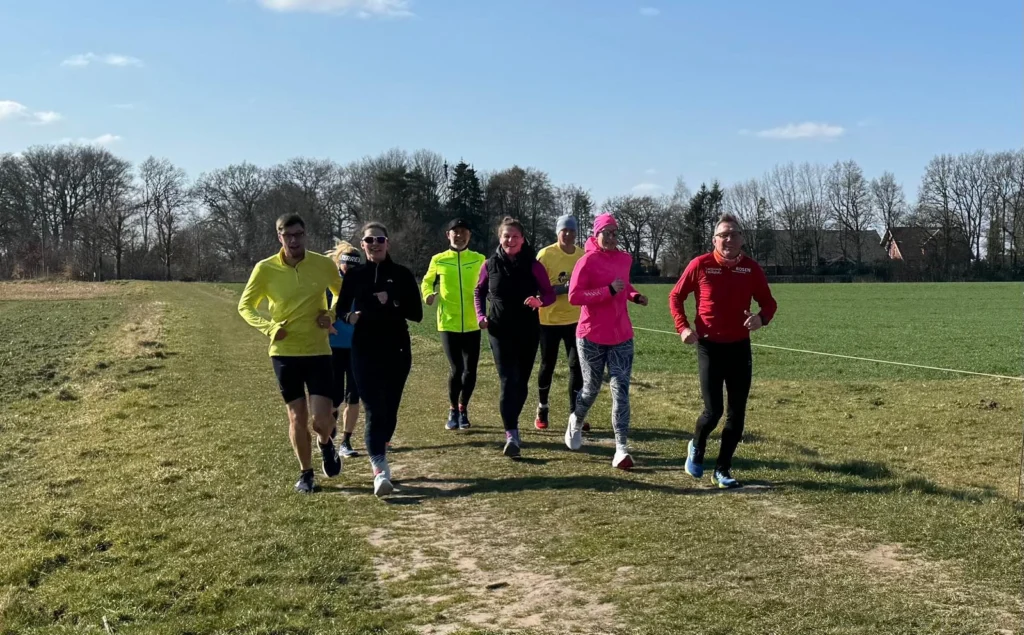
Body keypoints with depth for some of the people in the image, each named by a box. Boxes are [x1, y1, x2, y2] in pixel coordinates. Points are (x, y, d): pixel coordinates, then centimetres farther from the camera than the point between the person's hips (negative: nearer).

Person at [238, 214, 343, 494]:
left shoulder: (324, 264, -5)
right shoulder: (265, 269, -7)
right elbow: (245, 306, 4)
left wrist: (332, 313, -7)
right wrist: (269, 327, -13)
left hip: (318, 351, 0)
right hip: (284, 352, 0)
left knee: (321, 419, -7)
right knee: (297, 416, 5)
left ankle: (325, 443, 29)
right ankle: (305, 473, 25)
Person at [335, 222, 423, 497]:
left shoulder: (402, 274, 0)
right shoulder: (354, 275, 3)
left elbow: (417, 314, -2)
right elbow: (341, 307, 12)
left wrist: (392, 303, -18)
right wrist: (349, 317, -10)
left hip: (397, 350, 1)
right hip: (365, 351, -1)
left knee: (390, 410, 9)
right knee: (375, 410, -11)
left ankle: (379, 457, 31)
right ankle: (380, 471, -18)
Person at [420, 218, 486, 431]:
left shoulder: (479, 260, 2)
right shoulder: (438, 260, 2)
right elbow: (427, 281, 17)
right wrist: (428, 294, -4)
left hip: (472, 324, 1)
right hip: (448, 324, -1)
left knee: (470, 370, 4)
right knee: (456, 369, -5)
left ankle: (463, 409, 26)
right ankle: (453, 410, 17)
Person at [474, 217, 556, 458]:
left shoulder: (533, 265, -5)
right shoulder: (491, 265, 0)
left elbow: (550, 294, -1)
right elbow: (479, 291, 15)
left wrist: (539, 301, -23)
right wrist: (481, 315, 1)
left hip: (528, 331, 1)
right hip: (500, 331, -1)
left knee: (521, 382, 10)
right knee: (508, 381, -13)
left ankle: (511, 424, 32)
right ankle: (511, 435, -18)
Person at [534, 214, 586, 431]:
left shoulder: (583, 256, 2)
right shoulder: (545, 254, -10)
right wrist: (563, 288, -23)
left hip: (575, 319, 3)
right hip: (549, 319, -3)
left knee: (577, 365, 0)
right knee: (547, 365, 8)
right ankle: (542, 410, 25)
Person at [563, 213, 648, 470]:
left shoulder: (625, 259, 8)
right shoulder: (588, 260, -11)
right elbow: (574, 296, -19)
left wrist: (634, 295, 4)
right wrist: (609, 290, -25)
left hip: (622, 336, 4)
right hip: (592, 336, -4)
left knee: (621, 389, -5)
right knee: (592, 387, 10)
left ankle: (622, 448, -6)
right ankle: (576, 422, 42)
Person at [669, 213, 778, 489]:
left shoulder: (752, 268, -1)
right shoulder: (700, 265, -7)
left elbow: (769, 302, 7)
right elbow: (676, 296, 4)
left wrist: (761, 318, -16)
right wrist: (683, 327, -9)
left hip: (740, 347, 3)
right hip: (709, 347, -3)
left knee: (737, 412, 4)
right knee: (713, 410, -8)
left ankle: (722, 470, 19)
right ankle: (696, 447, 25)